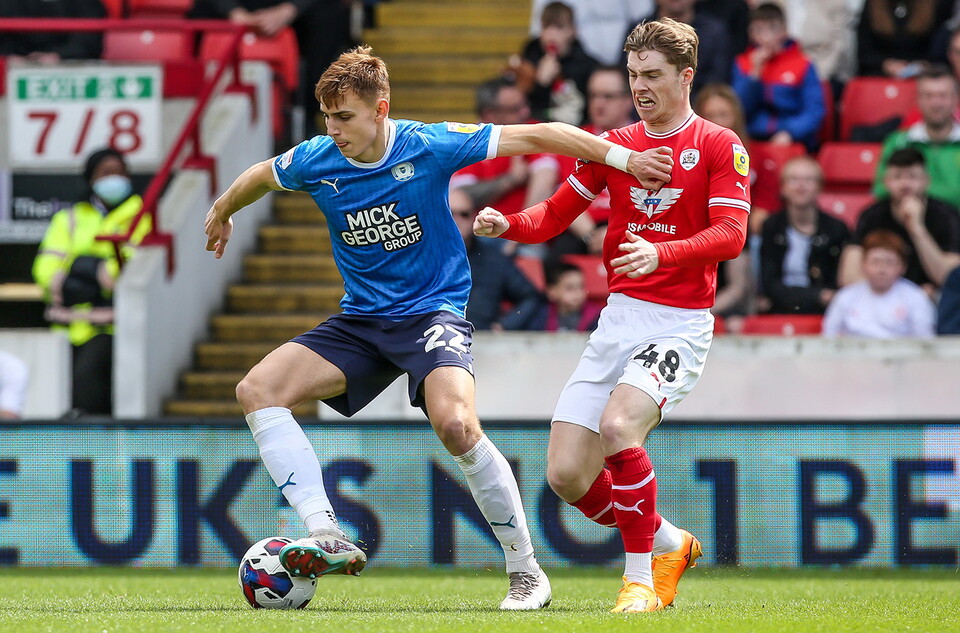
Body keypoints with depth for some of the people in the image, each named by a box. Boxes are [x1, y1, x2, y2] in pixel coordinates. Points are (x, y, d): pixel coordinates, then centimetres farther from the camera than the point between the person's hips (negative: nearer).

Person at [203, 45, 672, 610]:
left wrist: (622, 157, -11)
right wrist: (221, 214, 38)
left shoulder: (429, 146, -15)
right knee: (257, 390, -16)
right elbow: (261, 176, 20)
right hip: (360, 319, 5)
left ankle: (526, 573, -14)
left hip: (433, 310, -5)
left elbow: (534, 137, -10)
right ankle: (329, 539, -25)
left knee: (456, 424, -31)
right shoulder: (315, 162, -4)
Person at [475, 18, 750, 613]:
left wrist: (660, 254, -31)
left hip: (680, 323, -6)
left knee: (618, 425, -31)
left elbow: (730, 235, -14)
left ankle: (641, 575, -15)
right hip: (619, 316, 6)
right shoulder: (614, 145, 14)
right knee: (566, 474, -4)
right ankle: (670, 543, 21)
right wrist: (508, 223, -5)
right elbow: (556, 214, 17)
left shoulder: (720, 146, -2)